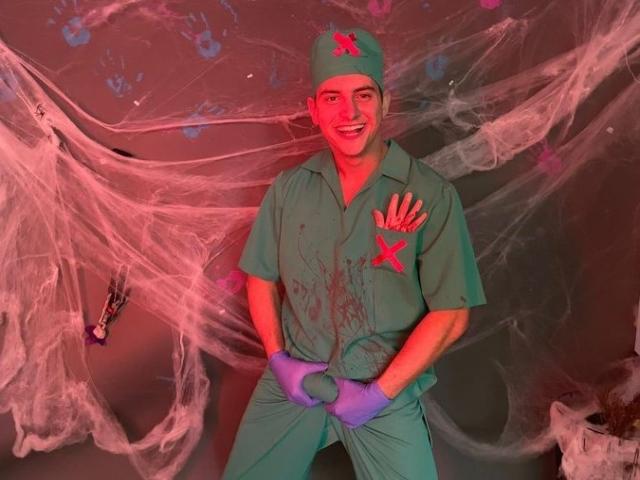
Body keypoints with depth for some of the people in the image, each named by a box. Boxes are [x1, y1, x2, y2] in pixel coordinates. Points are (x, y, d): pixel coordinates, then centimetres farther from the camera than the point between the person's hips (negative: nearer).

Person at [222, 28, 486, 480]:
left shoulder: (432, 196, -13)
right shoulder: (288, 188, -2)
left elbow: (451, 314, -11)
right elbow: (262, 279, 7)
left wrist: (379, 392, -14)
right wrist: (279, 359, -5)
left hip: (386, 390, -2)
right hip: (293, 380, 3)